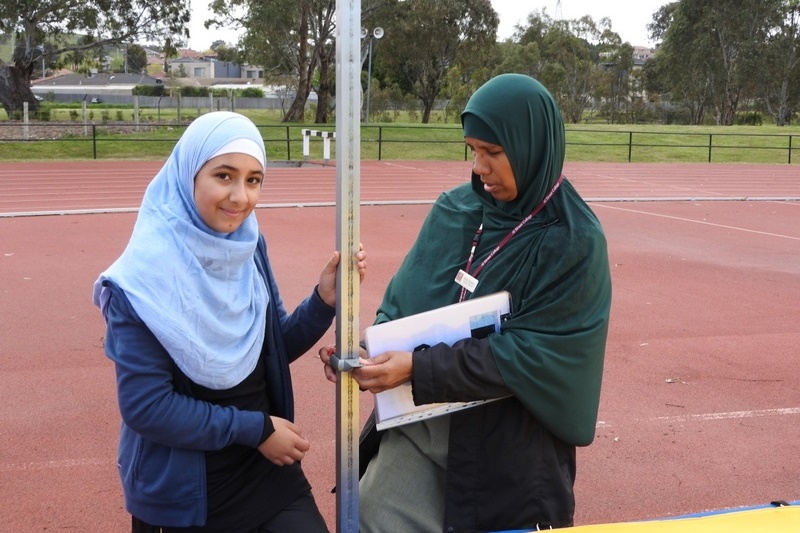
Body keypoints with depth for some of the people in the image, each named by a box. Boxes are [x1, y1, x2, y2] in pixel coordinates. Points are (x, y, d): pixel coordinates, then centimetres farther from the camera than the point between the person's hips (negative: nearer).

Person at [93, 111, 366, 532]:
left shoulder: (248, 247, -1)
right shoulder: (144, 277, -19)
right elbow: (145, 406, -19)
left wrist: (324, 299, -10)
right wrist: (255, 429, -15)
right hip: (184, 489, -5)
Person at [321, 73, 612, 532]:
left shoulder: (574, 241, -13)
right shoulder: (454, 209, 2)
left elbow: (526, 353, -18)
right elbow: (403, 298, 6)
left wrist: (417, 368, -24)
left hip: (508, 446, -4)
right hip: (419, 422, 4)